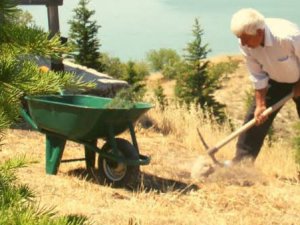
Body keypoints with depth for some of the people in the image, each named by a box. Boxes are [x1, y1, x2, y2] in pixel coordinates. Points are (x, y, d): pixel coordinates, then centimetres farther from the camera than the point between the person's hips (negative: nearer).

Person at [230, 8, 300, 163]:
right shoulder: (245, 44, -23)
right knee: (256, 117, -2)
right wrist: (260, 105, -15)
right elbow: (257, 76, -12)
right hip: (274, 80, 4)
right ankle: (241, 162, 7)